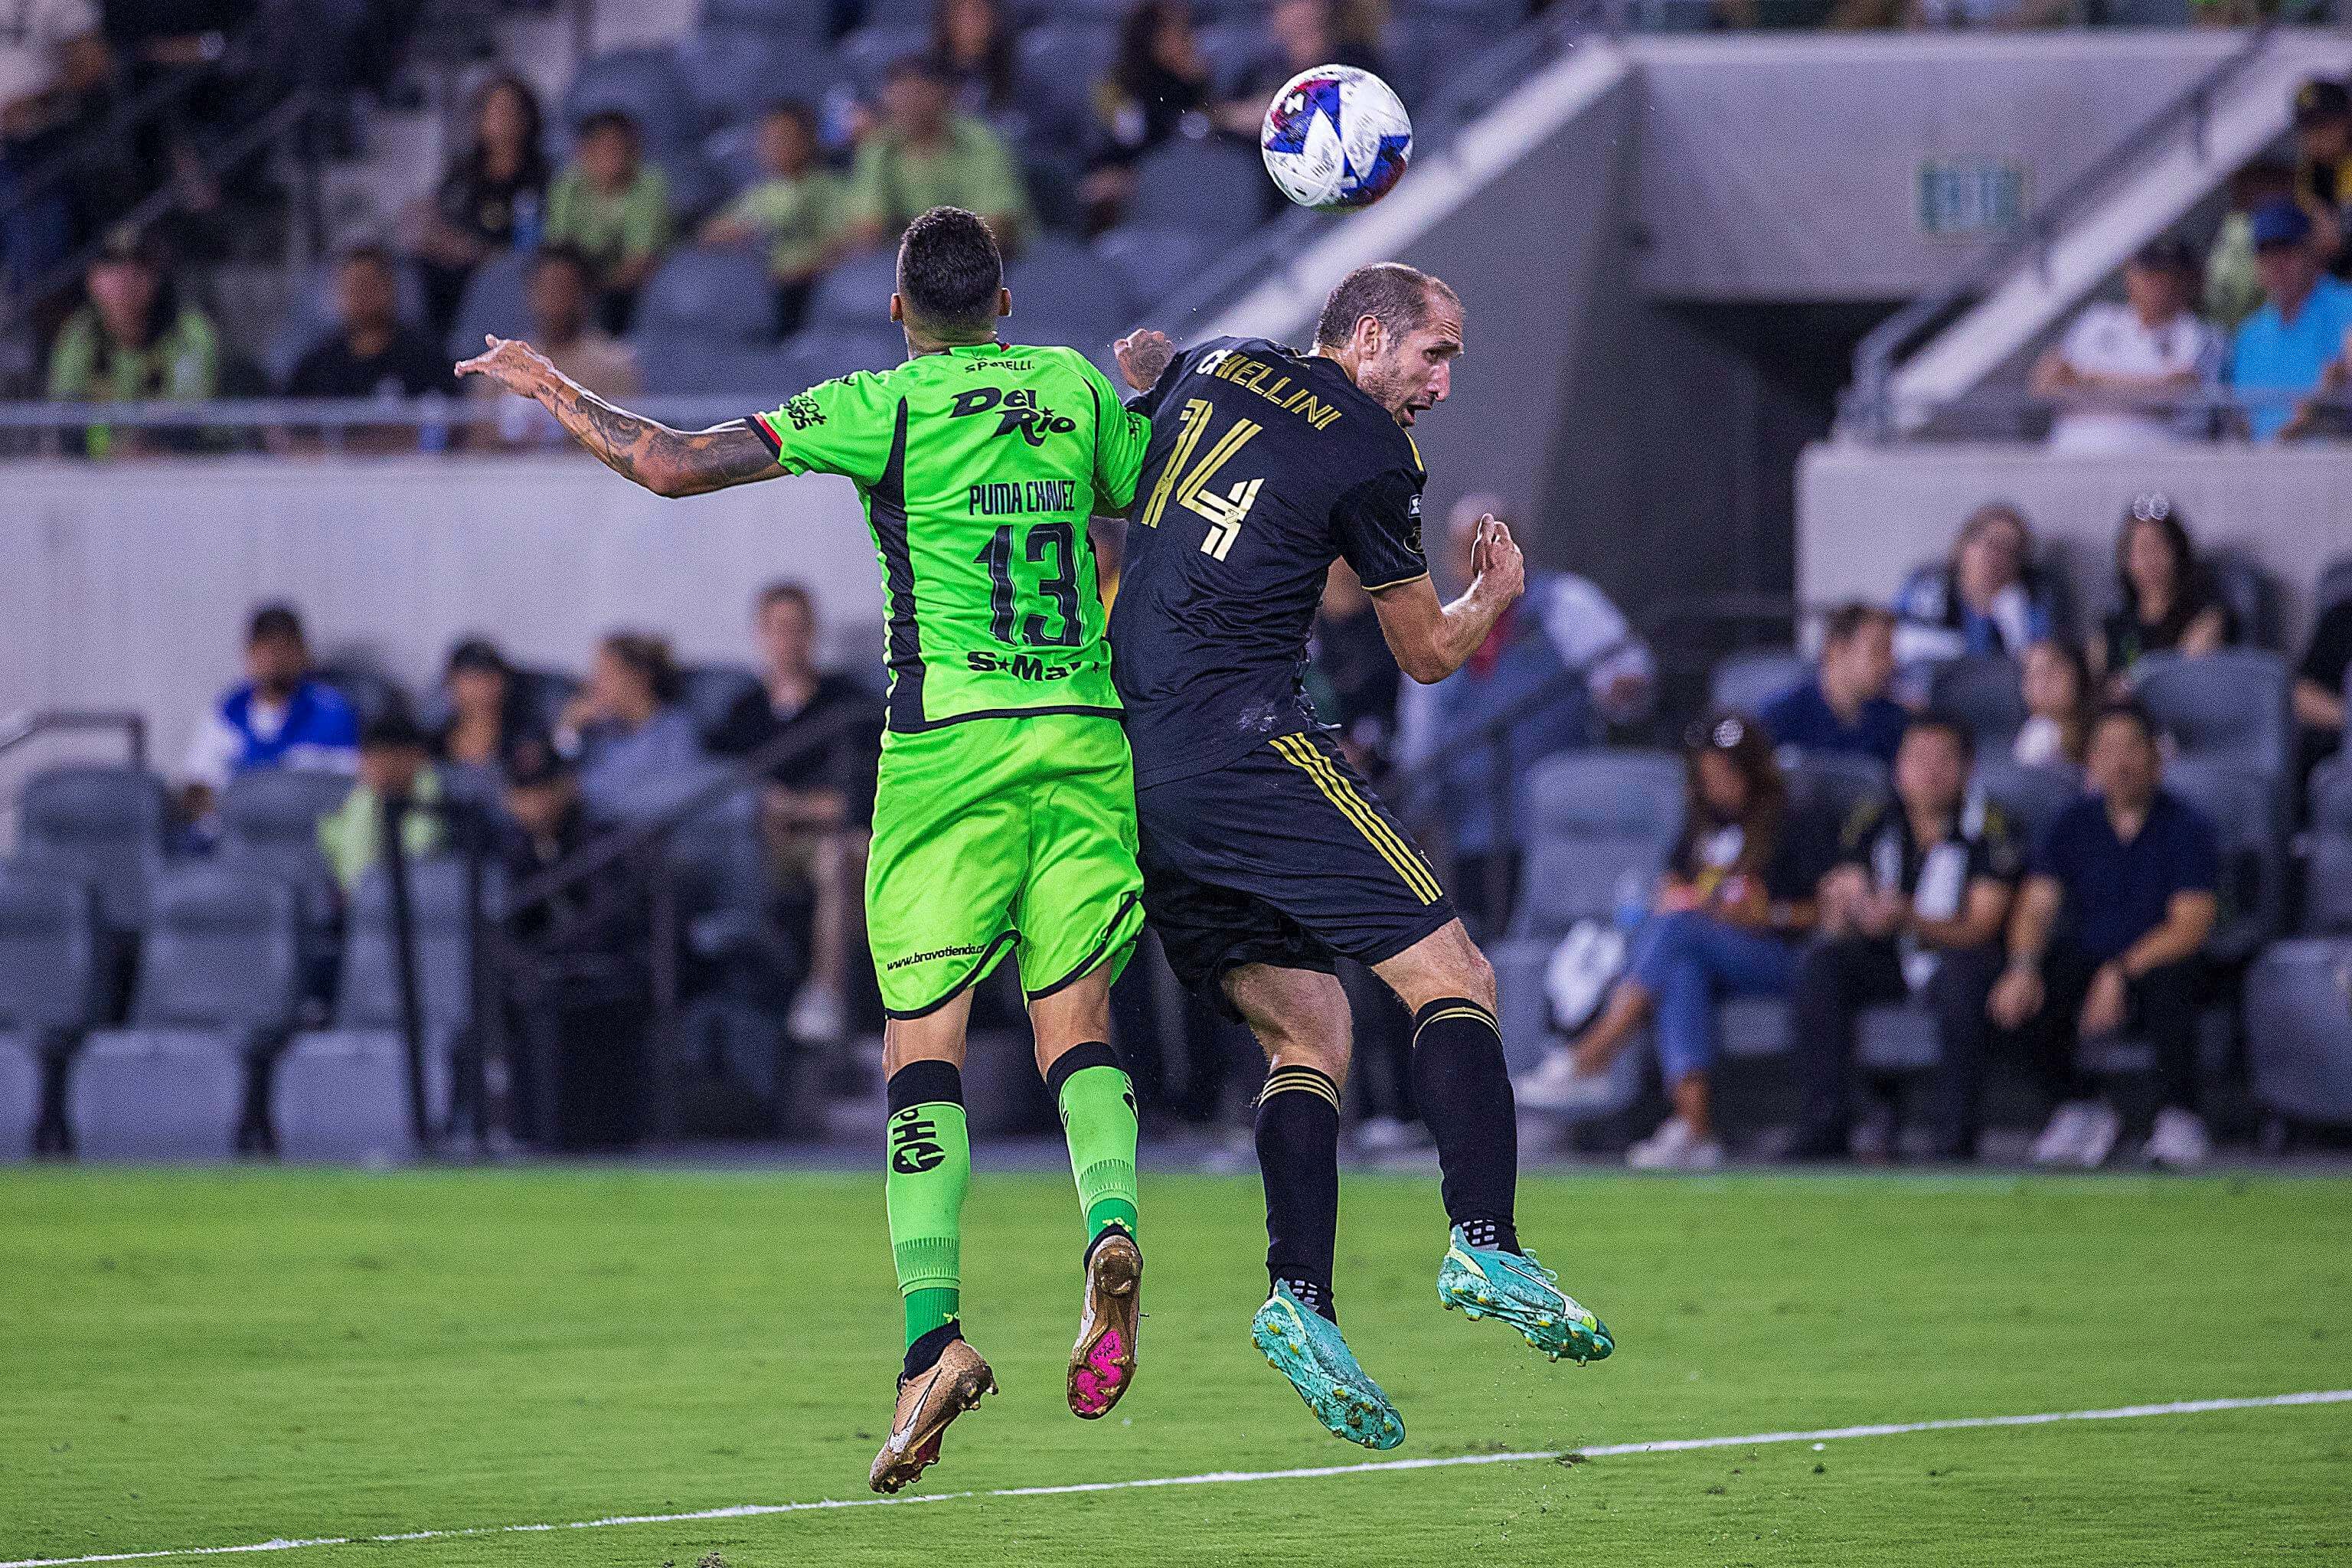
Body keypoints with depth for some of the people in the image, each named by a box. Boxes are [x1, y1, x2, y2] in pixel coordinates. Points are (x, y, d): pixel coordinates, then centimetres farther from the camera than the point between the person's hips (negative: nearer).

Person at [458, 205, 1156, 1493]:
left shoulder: (884, 408, -2)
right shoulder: (1077, 388, 9)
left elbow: (676, 465, -7)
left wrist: (554, 391, 7)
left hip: (948, 744, -3)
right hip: (1085, 735, 3)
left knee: (922, 1043, -1)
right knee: (1075, 1016, 8)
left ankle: (933, 1328, -15)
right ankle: (1109, 1223, -22)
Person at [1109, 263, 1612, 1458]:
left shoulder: (1210, 366, 16)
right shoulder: (1374, 454, -1)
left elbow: (1131, 363, 41)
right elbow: (1428, 652, 12)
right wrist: (1496, 596, 30)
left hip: (1126, 761, 7)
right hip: (1243, 736, -7)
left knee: (1306, 1033, 10)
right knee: (1450, 978, -5)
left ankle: (1300, 1300, -7)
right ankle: (1483, 1245, -22)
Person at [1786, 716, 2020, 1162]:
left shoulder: (1988, 830, -11)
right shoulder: (1873, 822, -1)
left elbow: (1979, 929, -19)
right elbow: (1840, 923, -5)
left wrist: (1909, 919, -36)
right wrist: (1843, 909, -31)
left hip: (1956, 954, -4)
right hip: (1885, 961, 4)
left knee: (1966, 974, -37)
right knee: (1821, 962, -24)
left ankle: (1954, 1137, -31)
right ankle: (1825, 1128, -24)